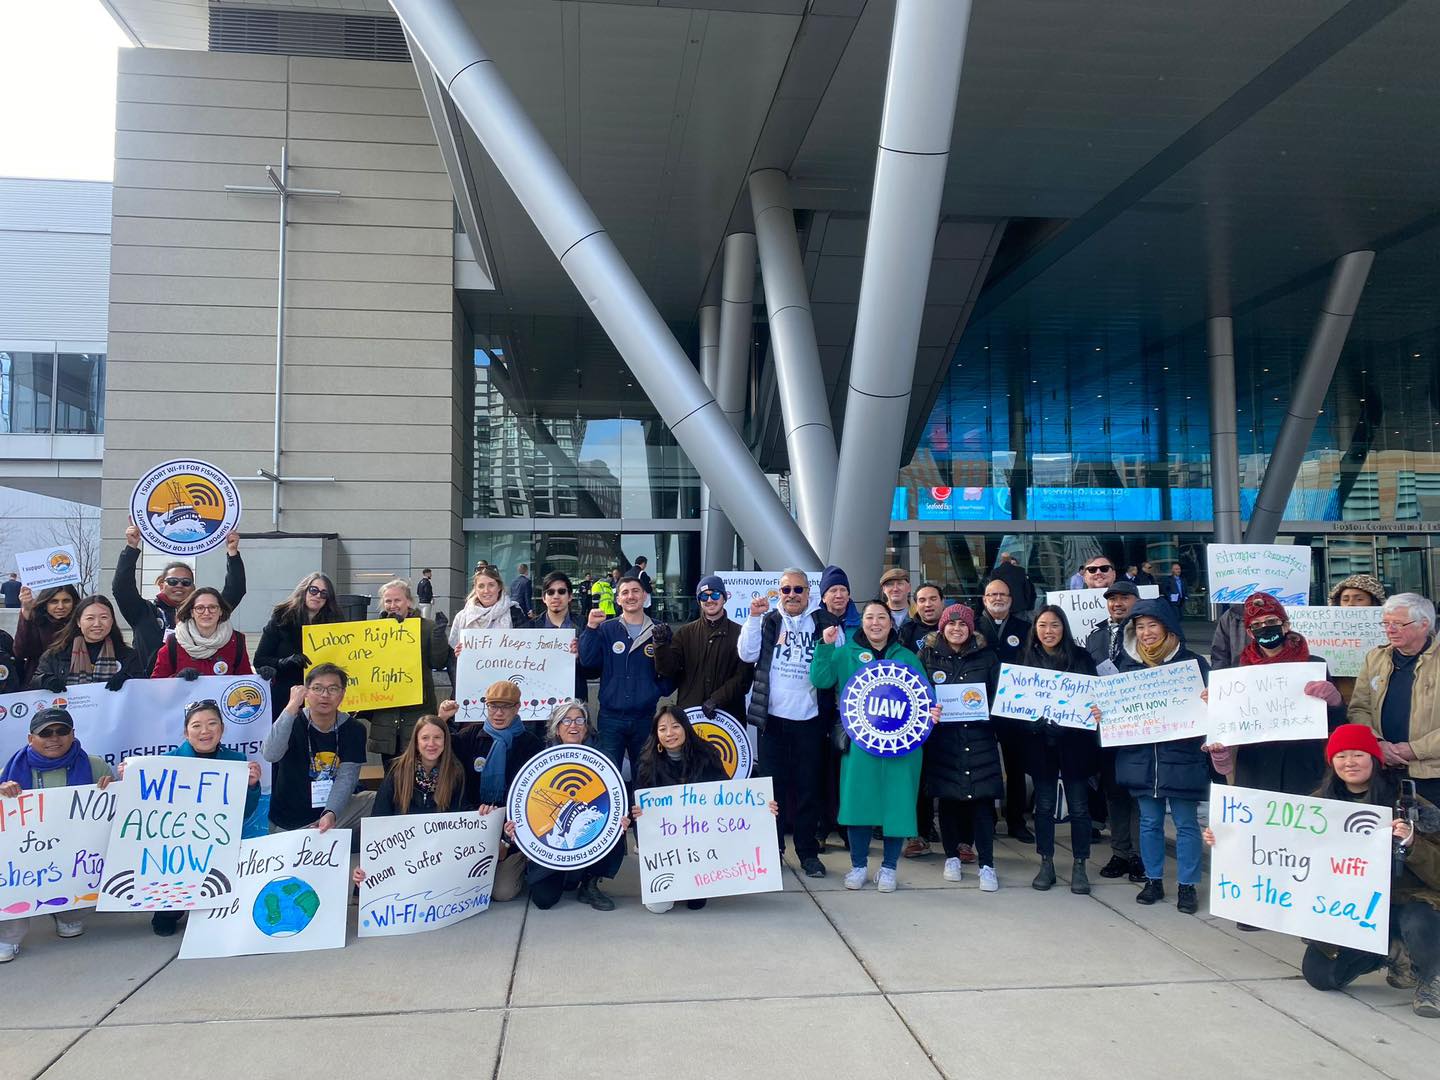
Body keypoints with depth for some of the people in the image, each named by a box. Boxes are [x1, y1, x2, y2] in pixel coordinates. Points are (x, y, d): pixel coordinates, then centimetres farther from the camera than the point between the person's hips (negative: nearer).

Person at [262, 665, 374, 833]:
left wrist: (331, 814, -31)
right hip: (289, 824, -3)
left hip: (334, 808, 3)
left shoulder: (354, 729, -5)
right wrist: (291, 708, -34)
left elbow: (346, 777, -14)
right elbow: (270, 755, -29)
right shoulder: (292, 723, -9)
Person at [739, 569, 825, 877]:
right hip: (773, 717, 0)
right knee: (772, 784, 8)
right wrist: (753, 617, -14)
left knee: (809, 788, 6)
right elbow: (747, 654, -7)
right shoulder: (768, 621, 5)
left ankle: (808, 852, 17)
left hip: (809, 719, 0)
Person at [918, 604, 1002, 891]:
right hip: (942, 736, 0)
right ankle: (952, 856, 21)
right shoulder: (928, 655, 4)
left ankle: (986, 864, 2)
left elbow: (998, 694, 9)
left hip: (979, 736, 0)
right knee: (947, 797, 6)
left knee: (982, 798, -4)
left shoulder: (986, 656, 7)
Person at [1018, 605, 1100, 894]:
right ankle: (1046, 864, 19)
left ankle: (1080, 866, 16)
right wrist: (1029, 719, -11)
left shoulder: (1081, 657, 1)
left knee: (1079, 805, 4)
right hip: (1040, 742, 1)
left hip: (1074, 740, -1)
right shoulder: (1027, 659, 5)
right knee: (1044, 805, 8)